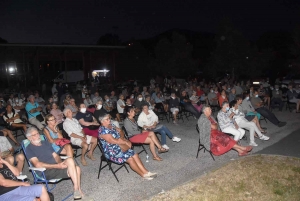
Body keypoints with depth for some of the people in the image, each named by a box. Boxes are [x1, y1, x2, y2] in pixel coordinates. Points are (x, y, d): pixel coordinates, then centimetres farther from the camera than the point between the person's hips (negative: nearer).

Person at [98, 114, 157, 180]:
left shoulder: (110, 126, 9)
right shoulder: (103, 131, -19)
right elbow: (114, 141, -21)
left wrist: (121, 140, -4)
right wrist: (125, 142, -9)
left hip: (119, 147, 9)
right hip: (112, 152, -9)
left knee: (135, 155, -7)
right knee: (130, 158, -20)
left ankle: (146, 172, -5)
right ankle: (143, 175, -6)